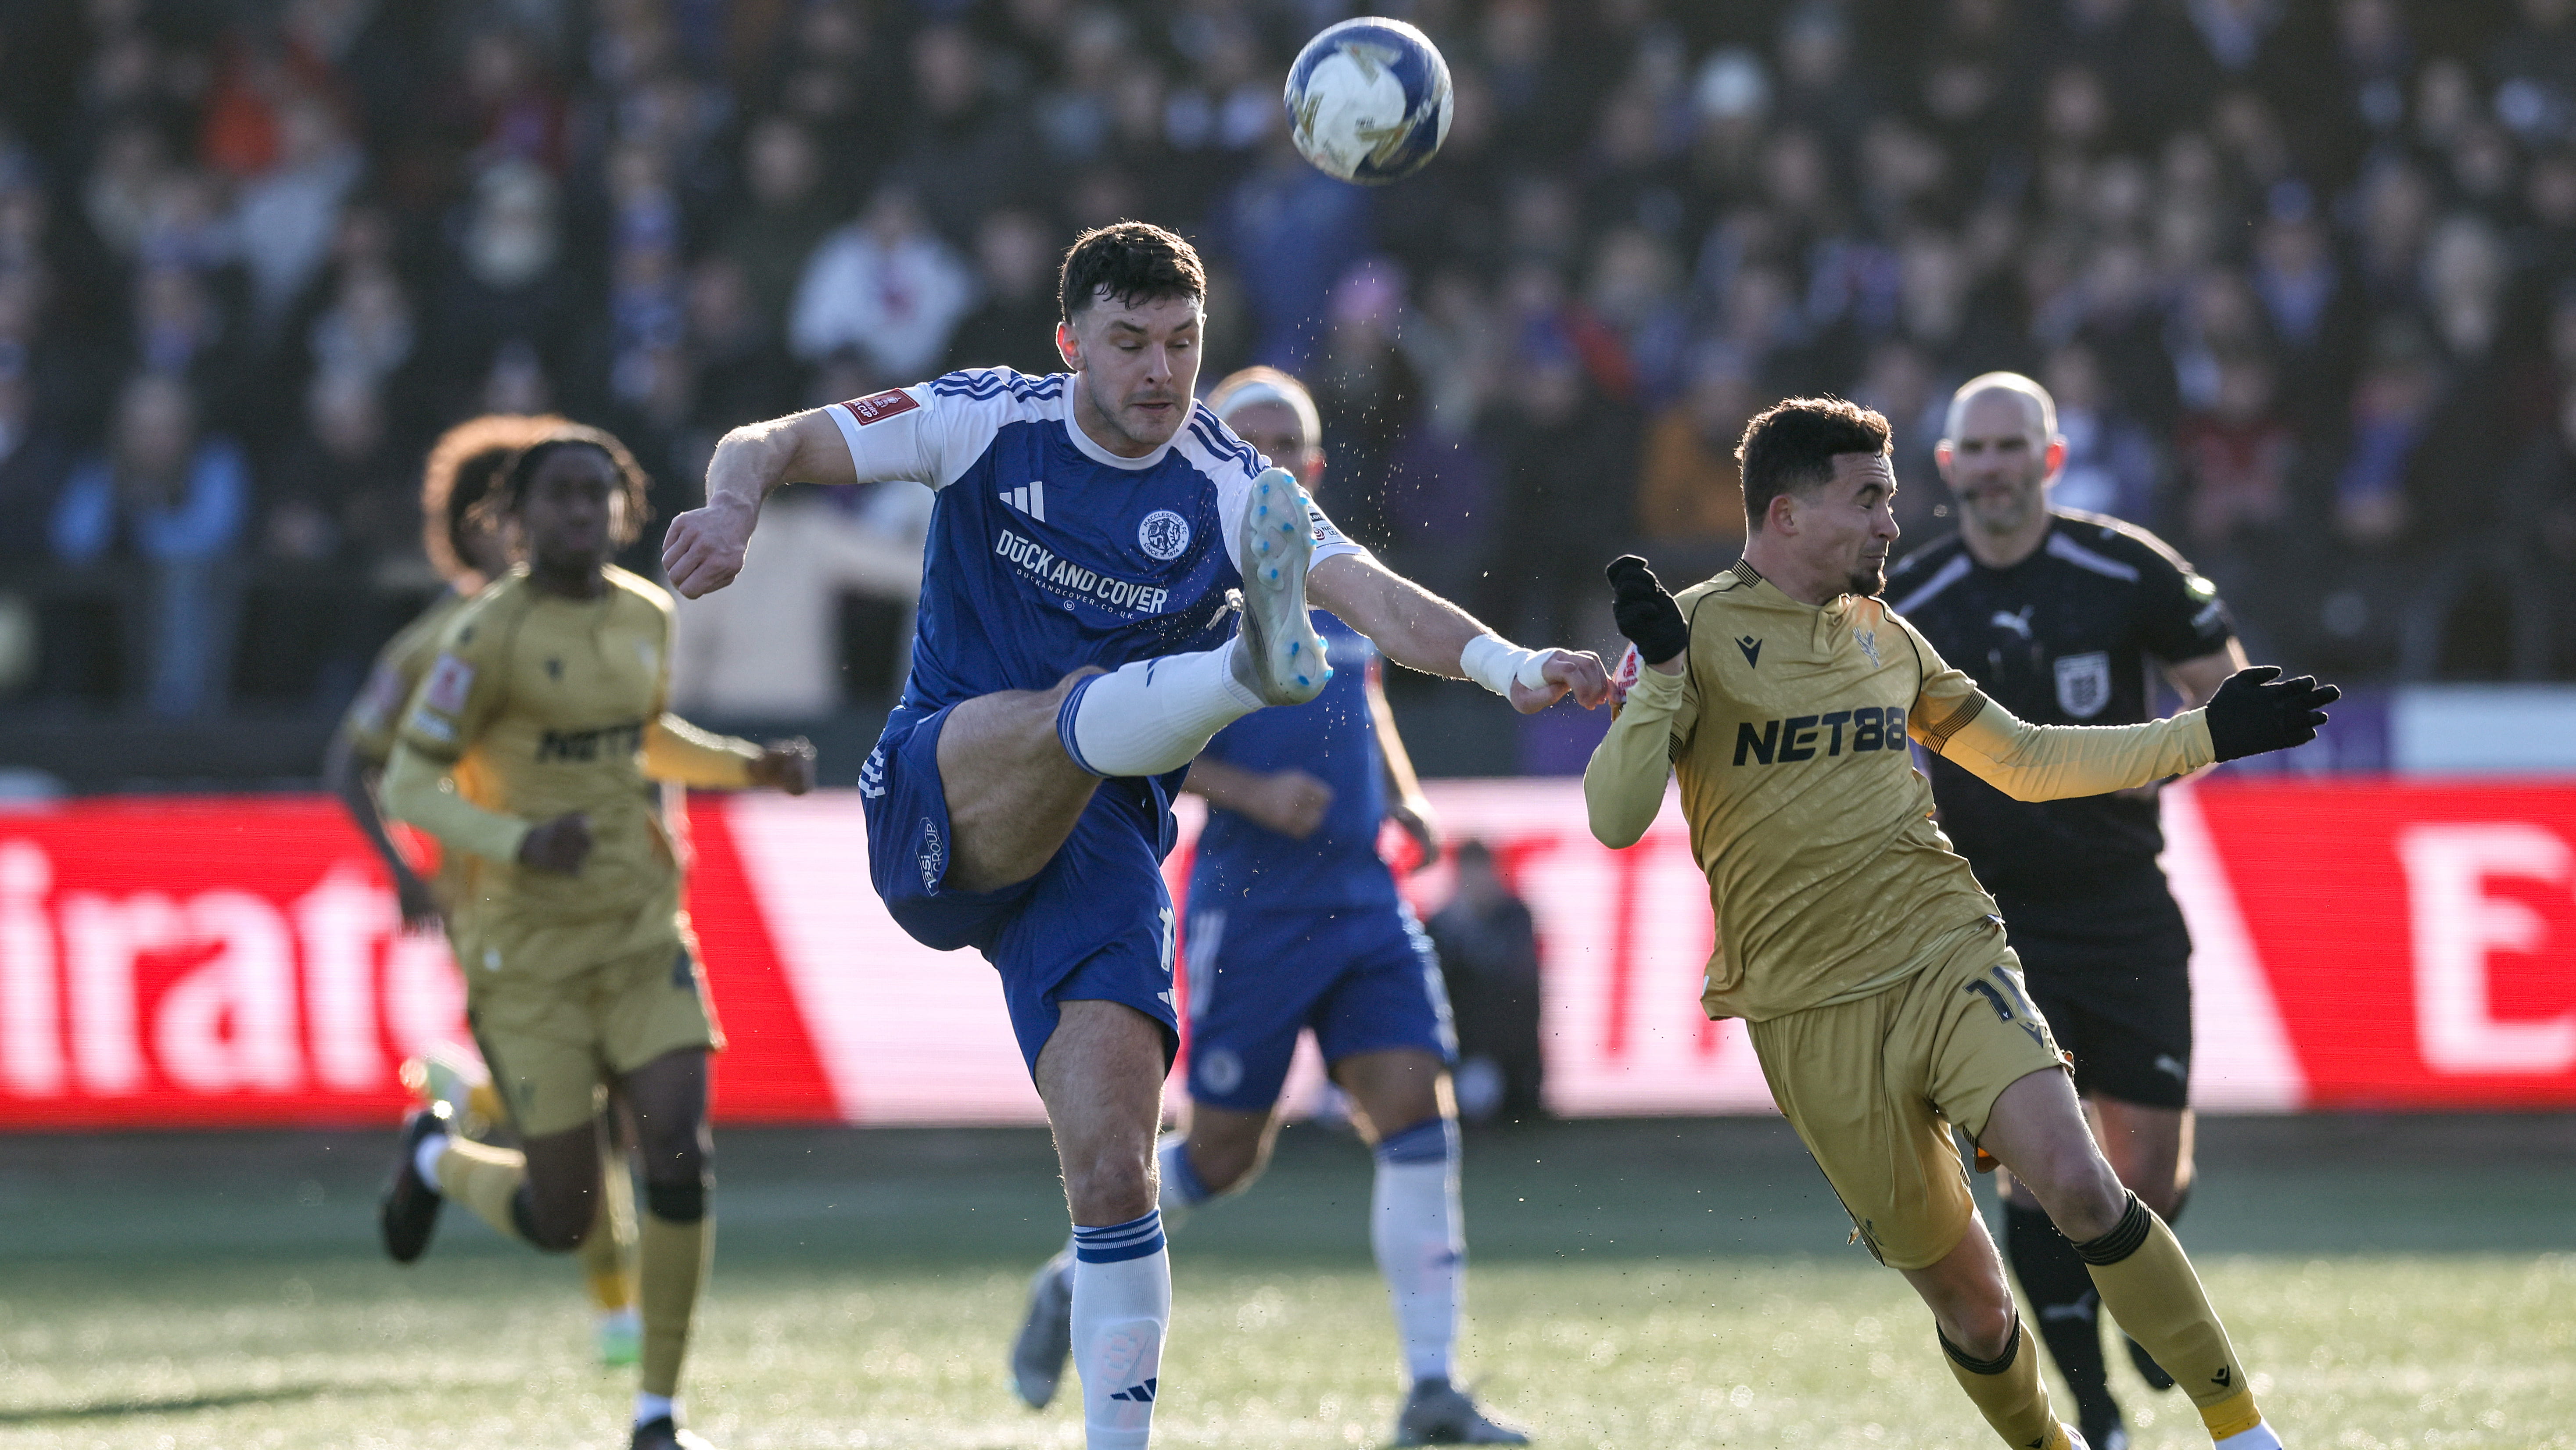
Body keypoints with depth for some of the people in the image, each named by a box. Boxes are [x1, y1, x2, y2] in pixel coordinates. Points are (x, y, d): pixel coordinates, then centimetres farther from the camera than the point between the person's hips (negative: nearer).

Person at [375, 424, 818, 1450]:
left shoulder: (647, 616, 7)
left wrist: (752, 767, 9)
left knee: (680, 1161, -13)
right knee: (561, 1222, -1)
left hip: (642, 937, 5)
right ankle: (438, 1156, 34)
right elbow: (408, 787, -13)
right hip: (530, 950, -5)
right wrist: (517, 843, -29)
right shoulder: (490, 636, -13)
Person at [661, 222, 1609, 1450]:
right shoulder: (990, 422, 0)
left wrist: (1507, 665, -31)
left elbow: (1378, 599, -12)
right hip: (939, 802, -1)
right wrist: (733, 506, -27)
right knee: (1084, 709, -36)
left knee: (1113, 1164, -13)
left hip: (1102, 845, 1)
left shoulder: (1226, 489, 1)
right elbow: (777, 444, -4)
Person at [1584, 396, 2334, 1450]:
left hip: (1950, 961, 3)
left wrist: (2204, 735, 19)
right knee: (1967, 1303, 0)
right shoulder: (1693, 633, -3)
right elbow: (1615, 819, -12)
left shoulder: (1886, 637, 15)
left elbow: (2027, 762, 24)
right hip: (1813, 1019, -3)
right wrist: (1663, 670, -25)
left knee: (2079, 1189, -21)